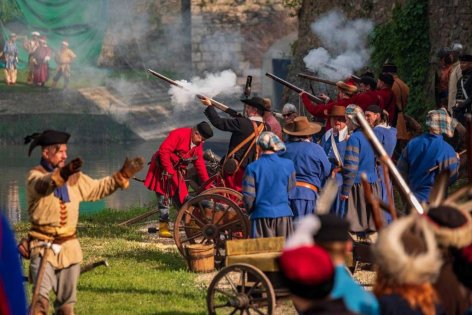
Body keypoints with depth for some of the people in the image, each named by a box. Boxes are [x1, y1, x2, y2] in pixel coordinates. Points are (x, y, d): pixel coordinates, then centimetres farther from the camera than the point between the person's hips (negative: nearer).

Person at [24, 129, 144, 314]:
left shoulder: (74, 177, 11)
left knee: (67, 299, 13)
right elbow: (42, 185, -32)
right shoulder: (35, 175, -8)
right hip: (44, 246, -6)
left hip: (69, 247, 6)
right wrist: (62, 174, -51)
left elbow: (98, 188, 20)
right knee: (41, 296, -20)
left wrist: (123, 175, 9)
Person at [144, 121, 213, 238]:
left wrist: (206, 183, 2)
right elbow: (164, 151, -28)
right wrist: (169, 170, -28)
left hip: (178, 173, 7)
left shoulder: (198, 144, 5)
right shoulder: (179, 134, -22)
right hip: (163, 170, -7)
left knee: (182, 199, 7)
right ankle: (163, 227, -9)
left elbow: (200, 163, 8)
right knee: (164, 197, -9)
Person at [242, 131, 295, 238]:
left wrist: (250, 211, 12)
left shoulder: (252, 168, -7)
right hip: (283, 214, 1)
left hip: (261, 215, -1)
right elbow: (291, 189, 8)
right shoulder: (288, 165, -2)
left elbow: (248, 196, -4)